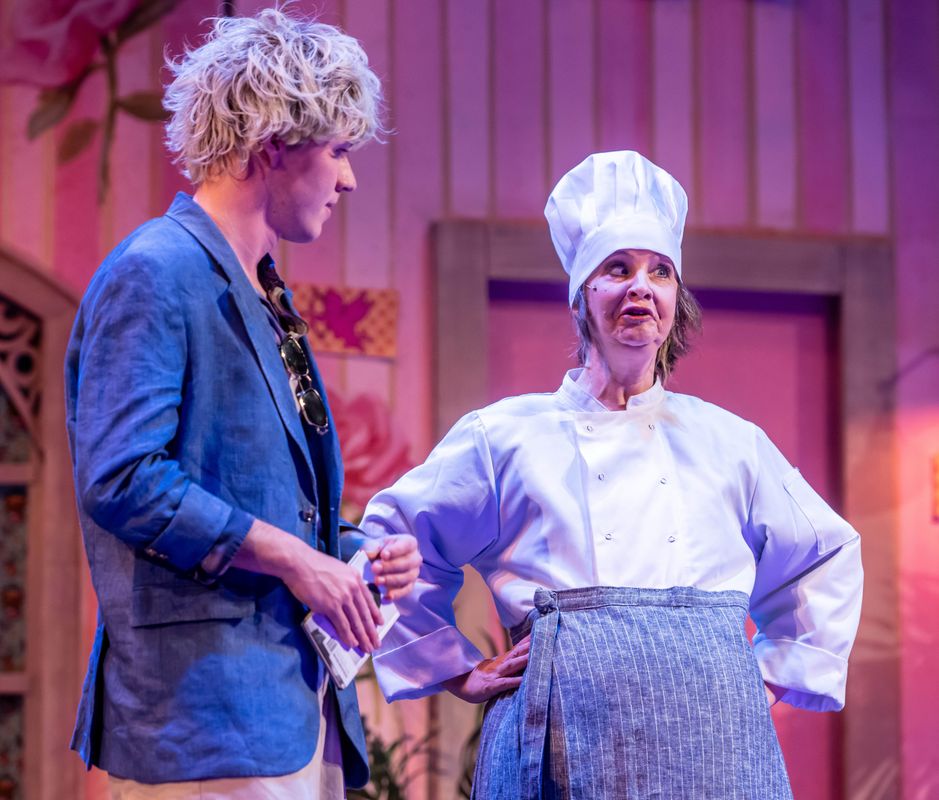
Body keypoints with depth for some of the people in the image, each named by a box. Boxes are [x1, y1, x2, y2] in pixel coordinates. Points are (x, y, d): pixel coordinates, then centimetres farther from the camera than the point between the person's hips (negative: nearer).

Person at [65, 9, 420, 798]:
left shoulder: (262, 296, 20)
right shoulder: (154, 274, -10)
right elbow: (120, 481, -19)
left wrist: (351, 555, 9)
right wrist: (291, 557, -15)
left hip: (297, 698, 9)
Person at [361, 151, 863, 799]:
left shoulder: (729, 442, 13)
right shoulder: (507, 435, 8)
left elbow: (828, 555, 26)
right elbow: (391, 539, 14)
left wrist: (779, 673, 17)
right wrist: (460, 671, 10)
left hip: (712, 736, 2)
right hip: (570, 733, -2)